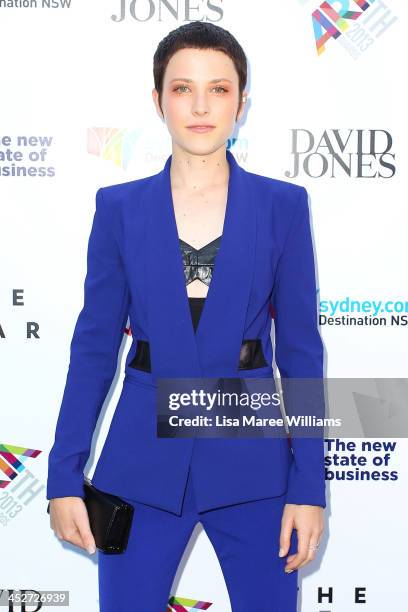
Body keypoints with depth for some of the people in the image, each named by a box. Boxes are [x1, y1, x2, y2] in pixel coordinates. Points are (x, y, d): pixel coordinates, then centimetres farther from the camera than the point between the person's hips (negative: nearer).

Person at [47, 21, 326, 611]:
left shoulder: (282, 205, 0)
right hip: (143, 461, 1)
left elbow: (300, 348, 1)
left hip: (250, 458, 0)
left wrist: (308, 485, -3)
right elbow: (95, 346, 4)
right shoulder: (120, 207, 2)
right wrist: (65, 476, 0)